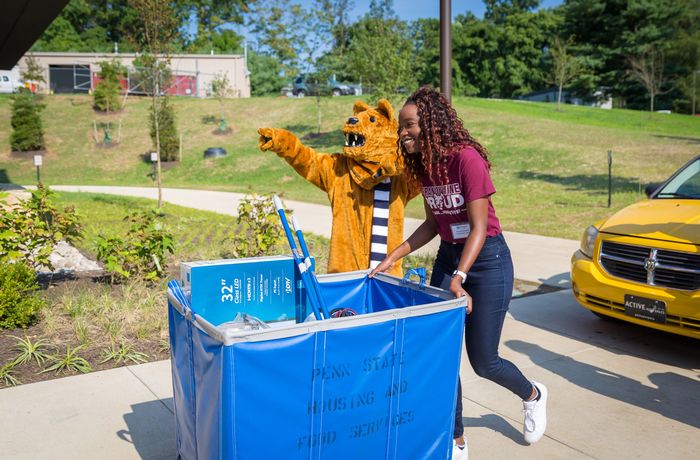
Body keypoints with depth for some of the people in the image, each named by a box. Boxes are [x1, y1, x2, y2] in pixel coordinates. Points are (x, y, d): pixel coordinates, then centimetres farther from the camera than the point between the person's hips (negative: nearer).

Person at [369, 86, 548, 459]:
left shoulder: (466, 158, -22)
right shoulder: (422, 164, 0)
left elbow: (479, 226, -21)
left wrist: (458, 279, -29)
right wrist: (393, 257, 2)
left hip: (486, 260, -6)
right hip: (448, 256, 7)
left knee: (483, 361, 3)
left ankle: (533, 395, 38)